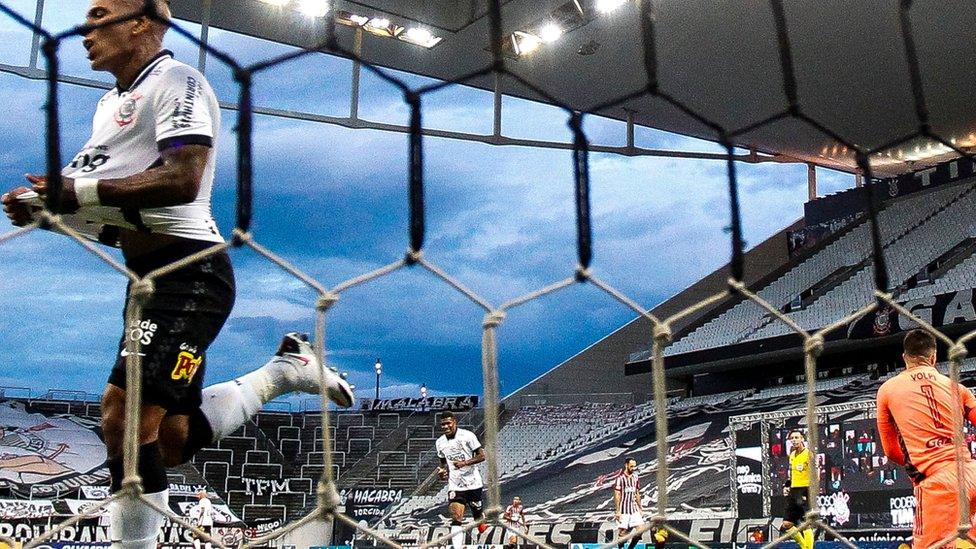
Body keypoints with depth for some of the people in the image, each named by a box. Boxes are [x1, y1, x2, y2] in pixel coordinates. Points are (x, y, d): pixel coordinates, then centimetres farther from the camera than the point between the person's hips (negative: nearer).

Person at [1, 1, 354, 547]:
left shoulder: (176, 80, -6)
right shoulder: (110, 103, 22)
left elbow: (182, 180, -21)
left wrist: (78, 190, -18)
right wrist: (47, 208, 6)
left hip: (190, 273, -10)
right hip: (151, 279, 10)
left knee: (126, 414, -18)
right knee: (168, 437, 11)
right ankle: (285, 370, 24)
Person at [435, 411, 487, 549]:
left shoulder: (467, 436, -9)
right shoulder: (440, 443, 6)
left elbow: (482, 456, -9)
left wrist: (465, 462, -22)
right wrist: (443, 471, 0)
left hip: (473, 482, -2)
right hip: (454, 485, 2)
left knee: (477, 513, 11)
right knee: (456, 518, -14)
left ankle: (482, 522, 47)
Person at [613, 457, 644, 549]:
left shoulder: (635, 478, 11)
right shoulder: (620, 478, -9)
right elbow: (617, 495, -12)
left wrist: (640, 508, 16)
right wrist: (617, 511, -16)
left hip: (634, 508, 6)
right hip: (623, 510, -6)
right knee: (623, 532, -3)